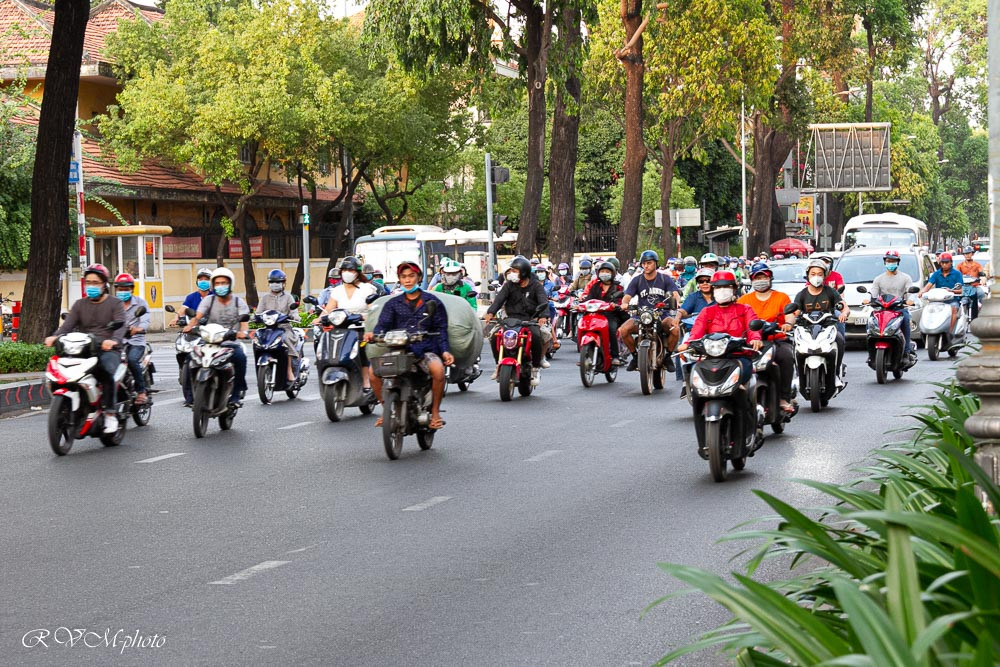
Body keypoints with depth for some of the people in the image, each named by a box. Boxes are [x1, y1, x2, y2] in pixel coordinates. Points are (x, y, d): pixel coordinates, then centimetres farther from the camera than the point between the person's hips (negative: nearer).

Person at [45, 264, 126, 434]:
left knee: (105, 371, -36)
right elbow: (68, 324, 6)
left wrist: (114, 340, -32)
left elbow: (120, 325, -9)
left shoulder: (115, 304, 9)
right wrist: (55, 336, -17)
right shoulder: (80, 305, 22)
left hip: (108, 350, -4)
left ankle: (110, 414, -31)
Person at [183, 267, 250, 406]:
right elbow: (198, 316, -3)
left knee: (240, 356, -33)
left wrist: (243, 332, -31)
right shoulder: (209, 300, 10)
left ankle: (236, 393, -22)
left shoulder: (239, 302, 8)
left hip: (231, 342, -1)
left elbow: (244, 320, -8)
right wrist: (190, 325, -26)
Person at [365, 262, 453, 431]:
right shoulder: (393, 304, 18)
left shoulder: (433, 302, 13)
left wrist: (445, 351, -8)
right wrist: (373, 334, -19)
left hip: (425, 349, -2)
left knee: (438, 369, -35)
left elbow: (441, 329, 8)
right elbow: (383, 324, 4)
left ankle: (435, 411, -14)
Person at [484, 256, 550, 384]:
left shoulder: (536, 286, 2)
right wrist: (491, 312, -25)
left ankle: (536, 367, -12)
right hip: (511, 319, 3)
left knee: (536, 336, -32)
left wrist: (543, 316, -34)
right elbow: (499, 299, -6)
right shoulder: (509, 285, 9)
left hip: (530, 320, -2)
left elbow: (543, 301, -12)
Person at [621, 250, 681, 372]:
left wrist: (677, 301, -32)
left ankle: (668, 356, -5)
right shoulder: (637, 280, 7)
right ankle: (635, 355, -1)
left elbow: (675, 294, -8)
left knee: (675, 330, -32)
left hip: (662, 316, -1)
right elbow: (627, 296, -4)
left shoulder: (665, 279, 4)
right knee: (624, 330, -26)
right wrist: (624, 303, -29)